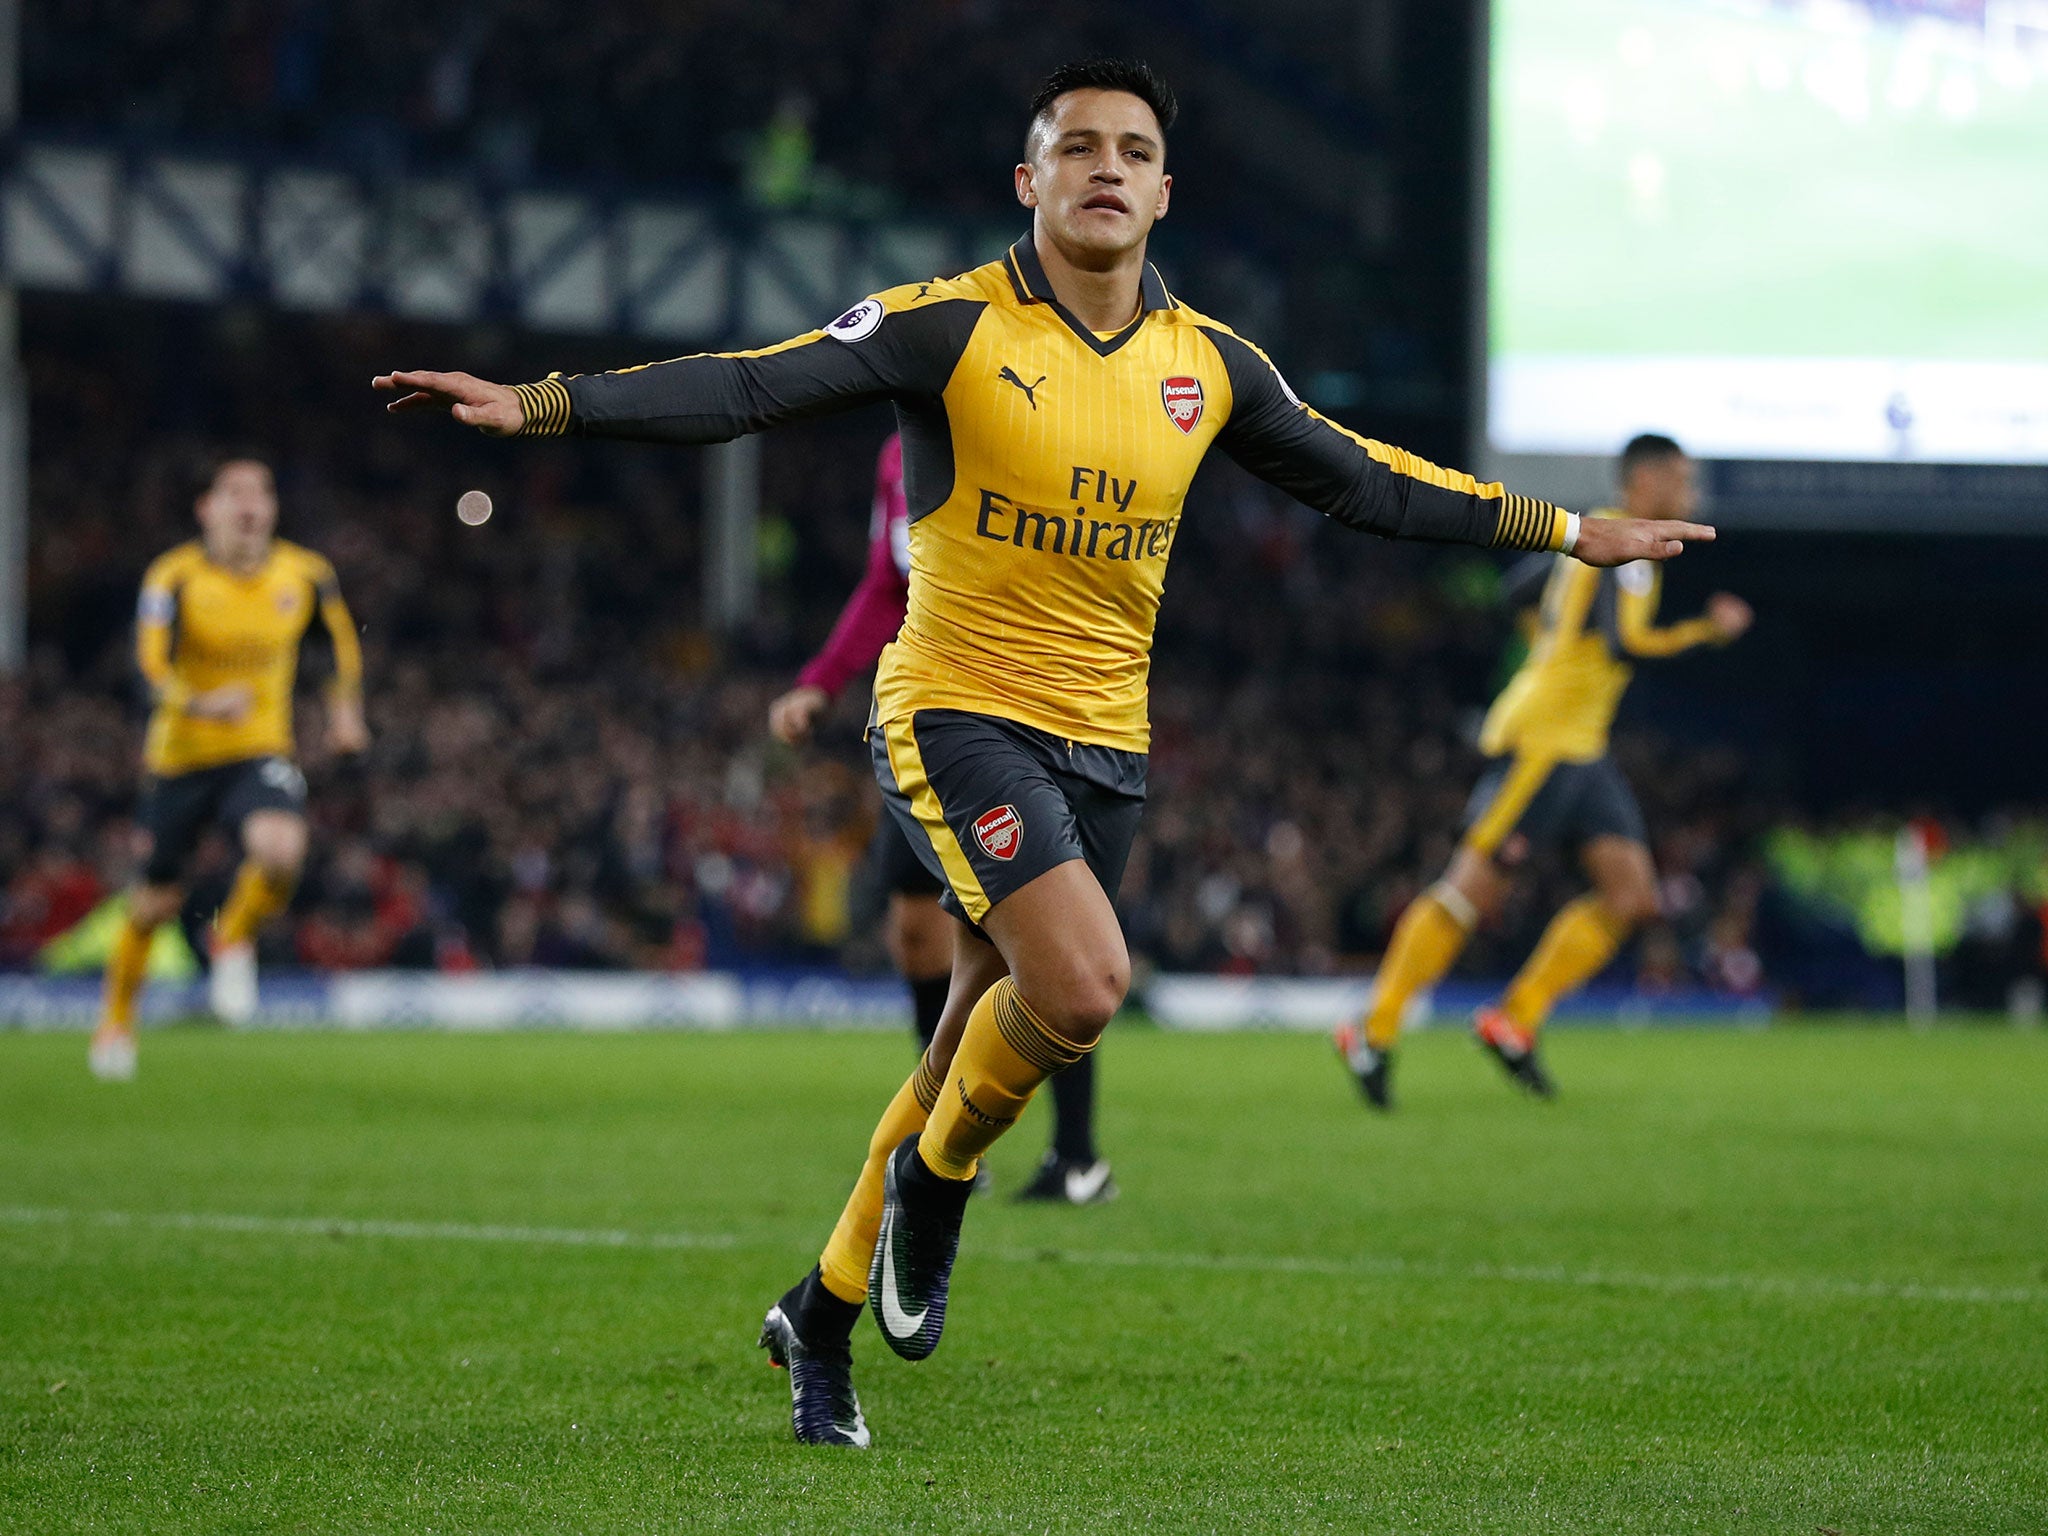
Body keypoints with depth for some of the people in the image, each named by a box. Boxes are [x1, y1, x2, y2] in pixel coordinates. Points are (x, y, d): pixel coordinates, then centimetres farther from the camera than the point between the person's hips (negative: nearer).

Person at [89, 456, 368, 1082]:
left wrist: (345, 703, 9)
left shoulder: (305, 574, -4)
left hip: (261, 752, 1)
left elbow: (341, 634, 17)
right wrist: (199, 704, -43)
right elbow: (151, 663, -25)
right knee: (156, 901, 9)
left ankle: (236, 939, 2)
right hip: (181, 756, -1)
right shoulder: (174, 578, -13)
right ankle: (116, 1022, 35)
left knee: (280, 849, -31)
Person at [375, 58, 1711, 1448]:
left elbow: (1361, 482, 17)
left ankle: (826, 1315, 26)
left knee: (981, 1047, 8)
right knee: (1083, 981, -25)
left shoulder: (1208, 363, 5)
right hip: (958, 712, -5)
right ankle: (937, 1178, 4)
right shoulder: (955, 328, -9)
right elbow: (751, 389, -16)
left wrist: (1568, 530, 18)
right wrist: (541, 405, -27)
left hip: (1104, 745, 5)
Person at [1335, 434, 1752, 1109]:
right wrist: (1707, 631, -20)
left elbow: (1520, 585, 29)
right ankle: (1375, 1030, 0)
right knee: (1472, 891, -8)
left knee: (1634, 896, 0)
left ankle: (1514, 1021, 4)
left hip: (1582, 749, 10)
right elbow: (1624, 644, -26)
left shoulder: (1593, 538, 15)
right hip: (1540, 741, -10)